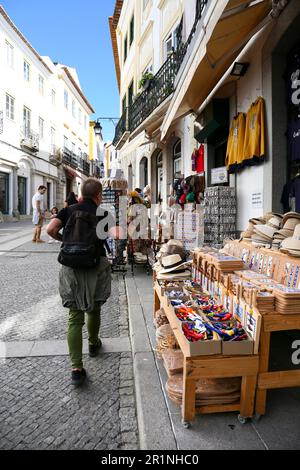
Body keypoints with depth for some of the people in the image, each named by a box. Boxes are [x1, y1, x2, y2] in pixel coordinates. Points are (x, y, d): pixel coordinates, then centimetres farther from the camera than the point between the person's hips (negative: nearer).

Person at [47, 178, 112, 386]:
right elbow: (103, 240, -12)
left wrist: (64, 239, 11)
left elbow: (50, 230, -6)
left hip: (71, 267, 2)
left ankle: (77, 368, 2)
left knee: (75, 317, 4)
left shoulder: (69, 210, 5)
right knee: (94, 310, 21)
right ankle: (94, 344, 43)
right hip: (96, 267, -1)